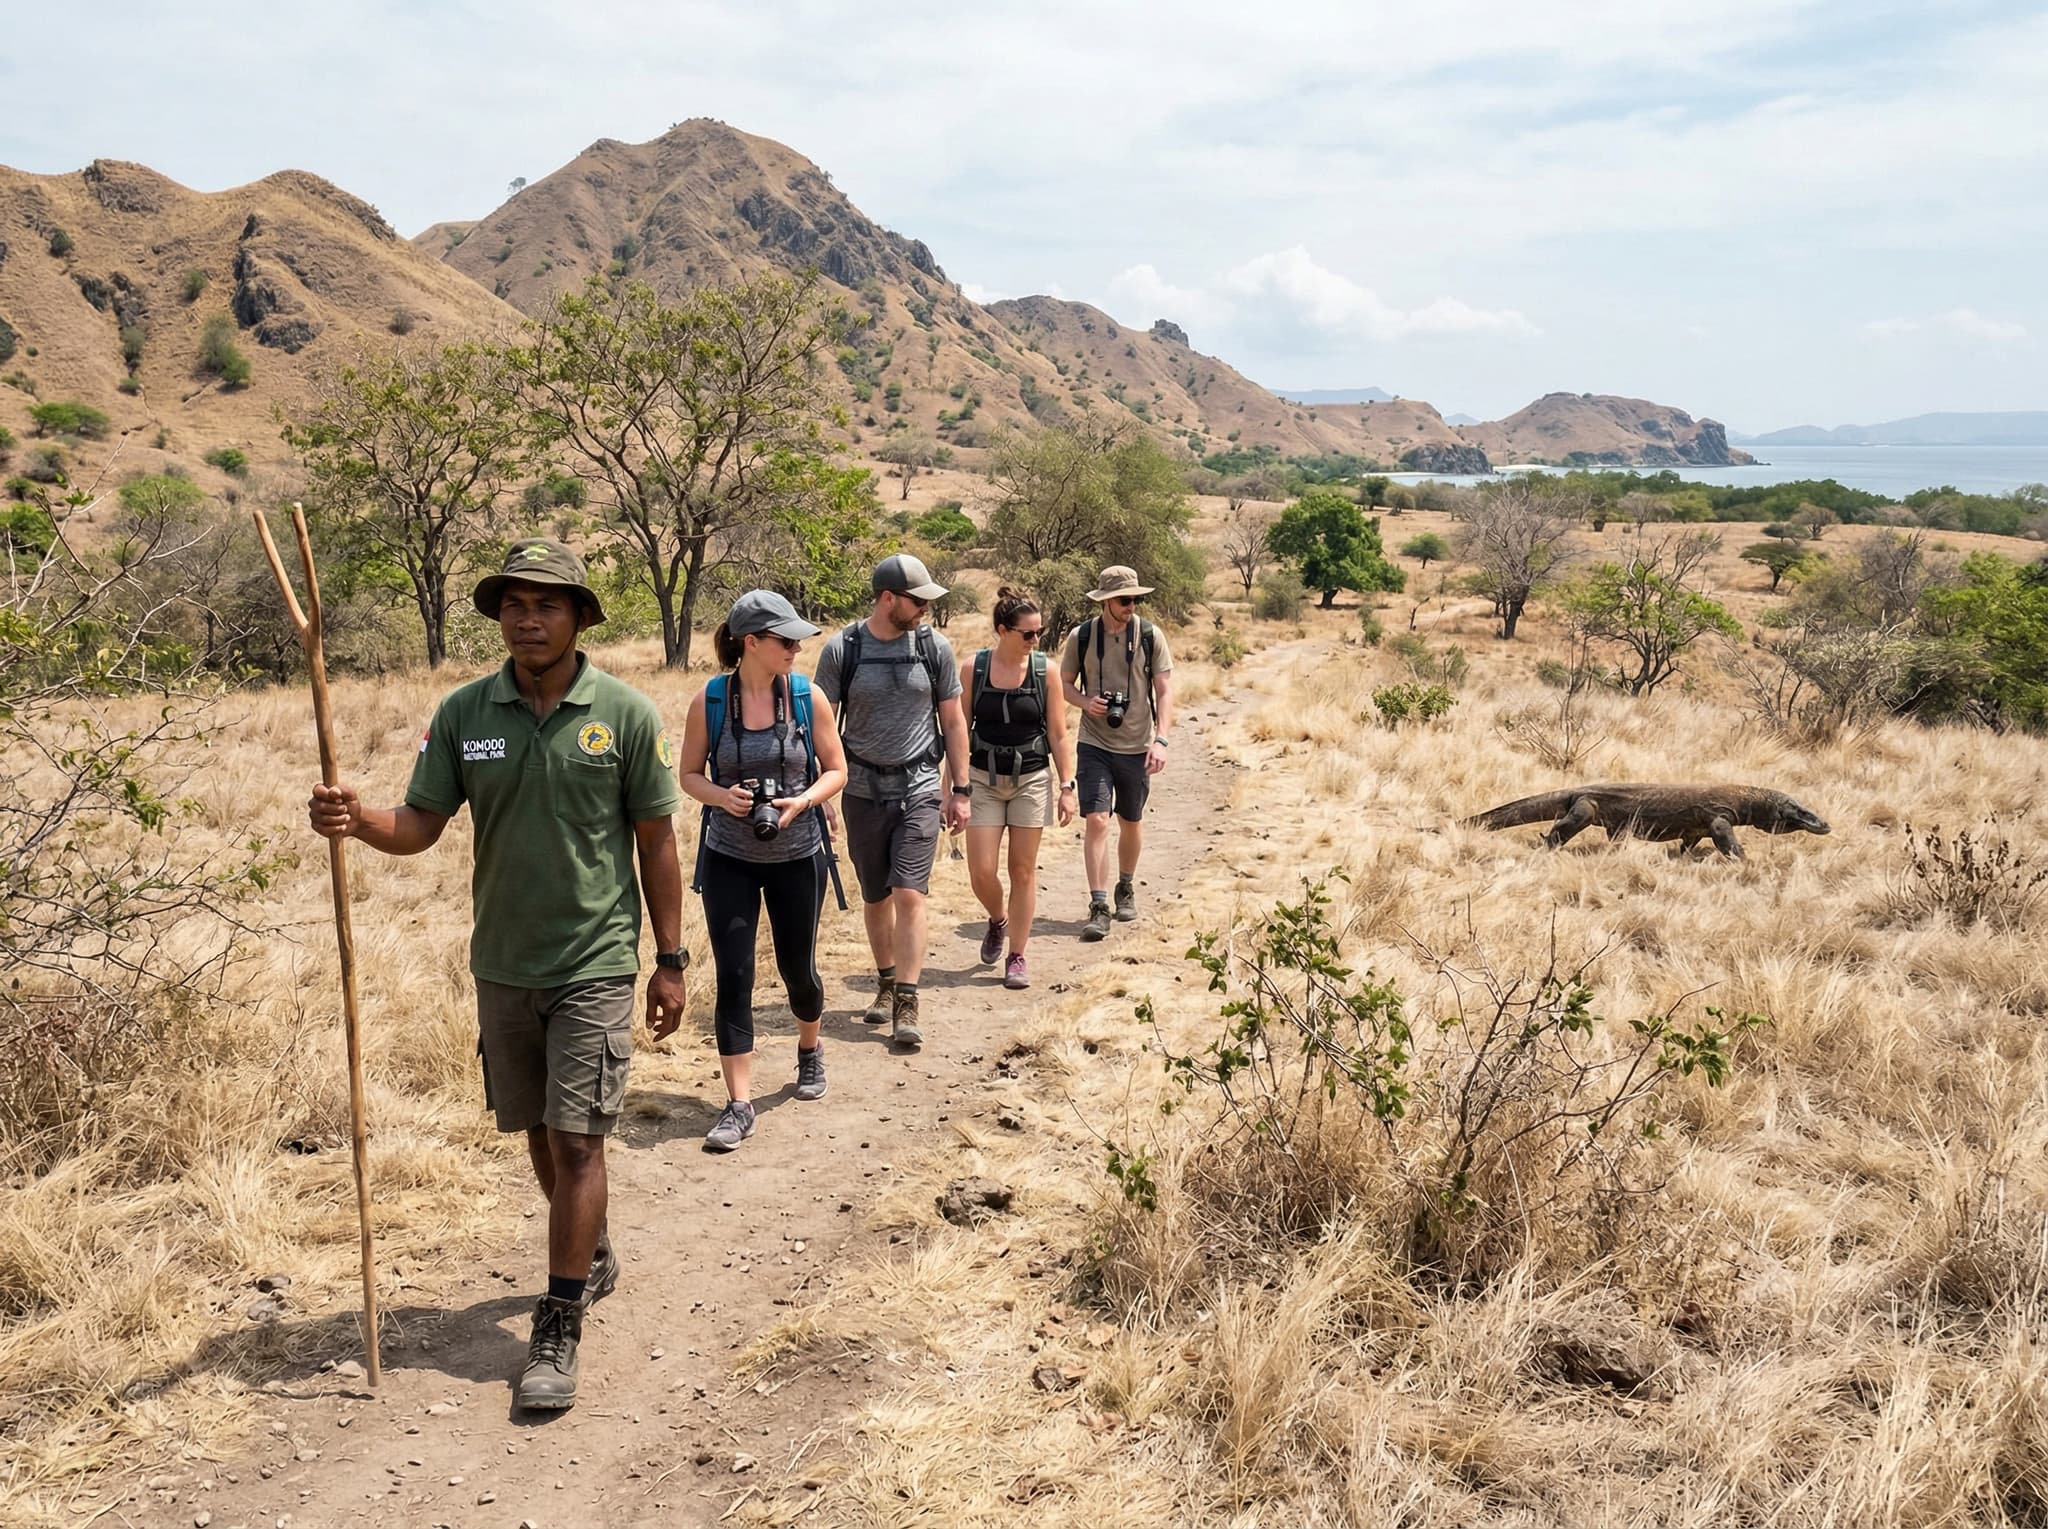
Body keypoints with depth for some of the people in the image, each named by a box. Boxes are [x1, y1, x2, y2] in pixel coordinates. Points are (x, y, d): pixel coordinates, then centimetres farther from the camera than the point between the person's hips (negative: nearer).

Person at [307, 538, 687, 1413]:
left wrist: (670, 960, -1)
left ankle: (558, 1330, 3)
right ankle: (592, 1259, 41)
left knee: (577, 1139, -6)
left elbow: (656, 841, -1)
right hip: (502, 964, 4)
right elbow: (421, 824, 0)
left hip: (595, 963, -4)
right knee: (538, 1133, 17)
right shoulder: (464, 712, 1)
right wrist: (359, 821, -22)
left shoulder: (625, 714, -6)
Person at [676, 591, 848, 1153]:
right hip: (728, 858, -1)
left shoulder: (807, 697, -7)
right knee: (733, 975, -4)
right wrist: (722, 796, -19)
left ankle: (810, 1049, 44)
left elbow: (836, 769, 1)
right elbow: (690, 774, 2)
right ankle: (739, 1104, 2)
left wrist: (803, 801, -18)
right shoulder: (709, 701, -9)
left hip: (798, 856, 1)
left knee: (797, 967, 13)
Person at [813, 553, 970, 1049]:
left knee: (909, 895, -10)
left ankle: (907, 1005, -6)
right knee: (875, 897, 12)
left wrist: (959, 790, 5)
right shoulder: (841, 649, -4)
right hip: (863, 789, 1)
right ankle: (886, 983, 31)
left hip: (919, 788, -1)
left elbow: (954, 722, 7)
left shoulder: (934, 647, 0)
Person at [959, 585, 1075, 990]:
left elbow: (1058, 736, 1)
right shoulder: (973, 668, -5)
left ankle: (1016, 957, 14)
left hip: (1032, 780, 0)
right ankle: (998, 920, 29)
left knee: (1023, 871, 4)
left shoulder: (1045, 671, -3)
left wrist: (1068, 787, -3)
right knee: (982, 871, -3)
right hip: (984, 779, 0)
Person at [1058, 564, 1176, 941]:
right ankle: (1099, 907, -8)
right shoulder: (1080, 637, -3)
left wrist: (1160, 740, -16)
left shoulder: (1151, 636, -4)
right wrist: (1085, 701, -14)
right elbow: (1064, 683, 9)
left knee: (1131, 822, 14)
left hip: (1137, 746, 1)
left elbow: (1164, 691, -5)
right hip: (1094, 744, -1)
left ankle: (1126, 888, 37)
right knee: (1096, 820, -12)